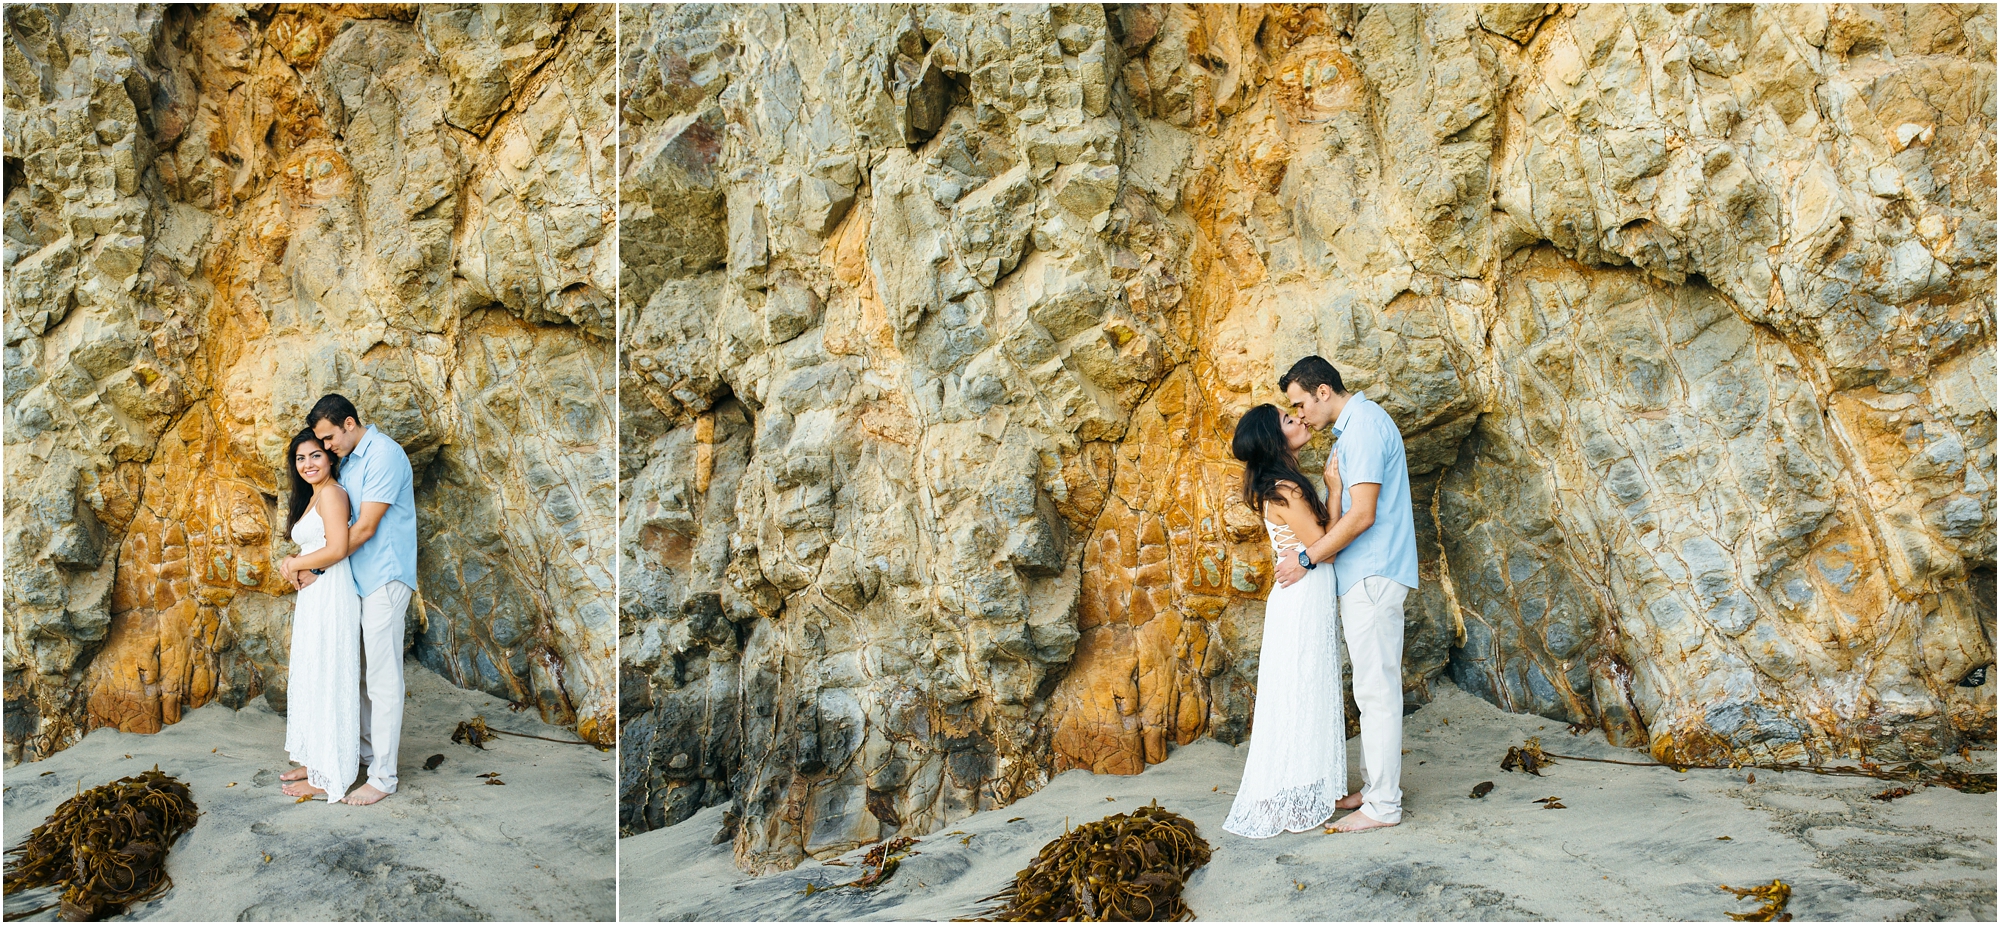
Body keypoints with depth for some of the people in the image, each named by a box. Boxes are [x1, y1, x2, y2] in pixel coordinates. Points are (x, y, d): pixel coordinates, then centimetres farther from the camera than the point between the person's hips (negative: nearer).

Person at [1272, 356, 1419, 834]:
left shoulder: (1364, 425, -16)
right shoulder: (1353, 427, 17)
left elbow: (1362, 514, -21)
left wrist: (1308, 559, -16)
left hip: (1374, 575, -11)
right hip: (1362, 575, 11)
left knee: (1377, 689, -6)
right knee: (1372, 687, 15)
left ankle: (1383, 804, -1)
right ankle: (1375, 787, 23)